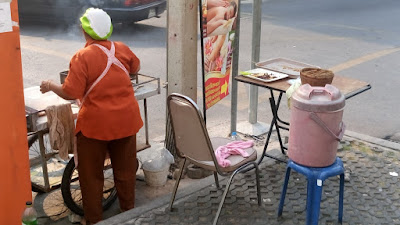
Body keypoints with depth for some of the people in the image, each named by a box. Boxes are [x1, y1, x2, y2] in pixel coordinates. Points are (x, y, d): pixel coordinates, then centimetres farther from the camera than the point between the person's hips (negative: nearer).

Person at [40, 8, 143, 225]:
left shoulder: (82, 57, -17)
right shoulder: (122, 49, -1)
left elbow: (70, 93, -20)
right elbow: (135, 67, 19)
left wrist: (50, 86, -2)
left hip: (95, 124, -4)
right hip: (125, 121, 5)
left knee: (91, 174, 13)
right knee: (125, 169, 20)